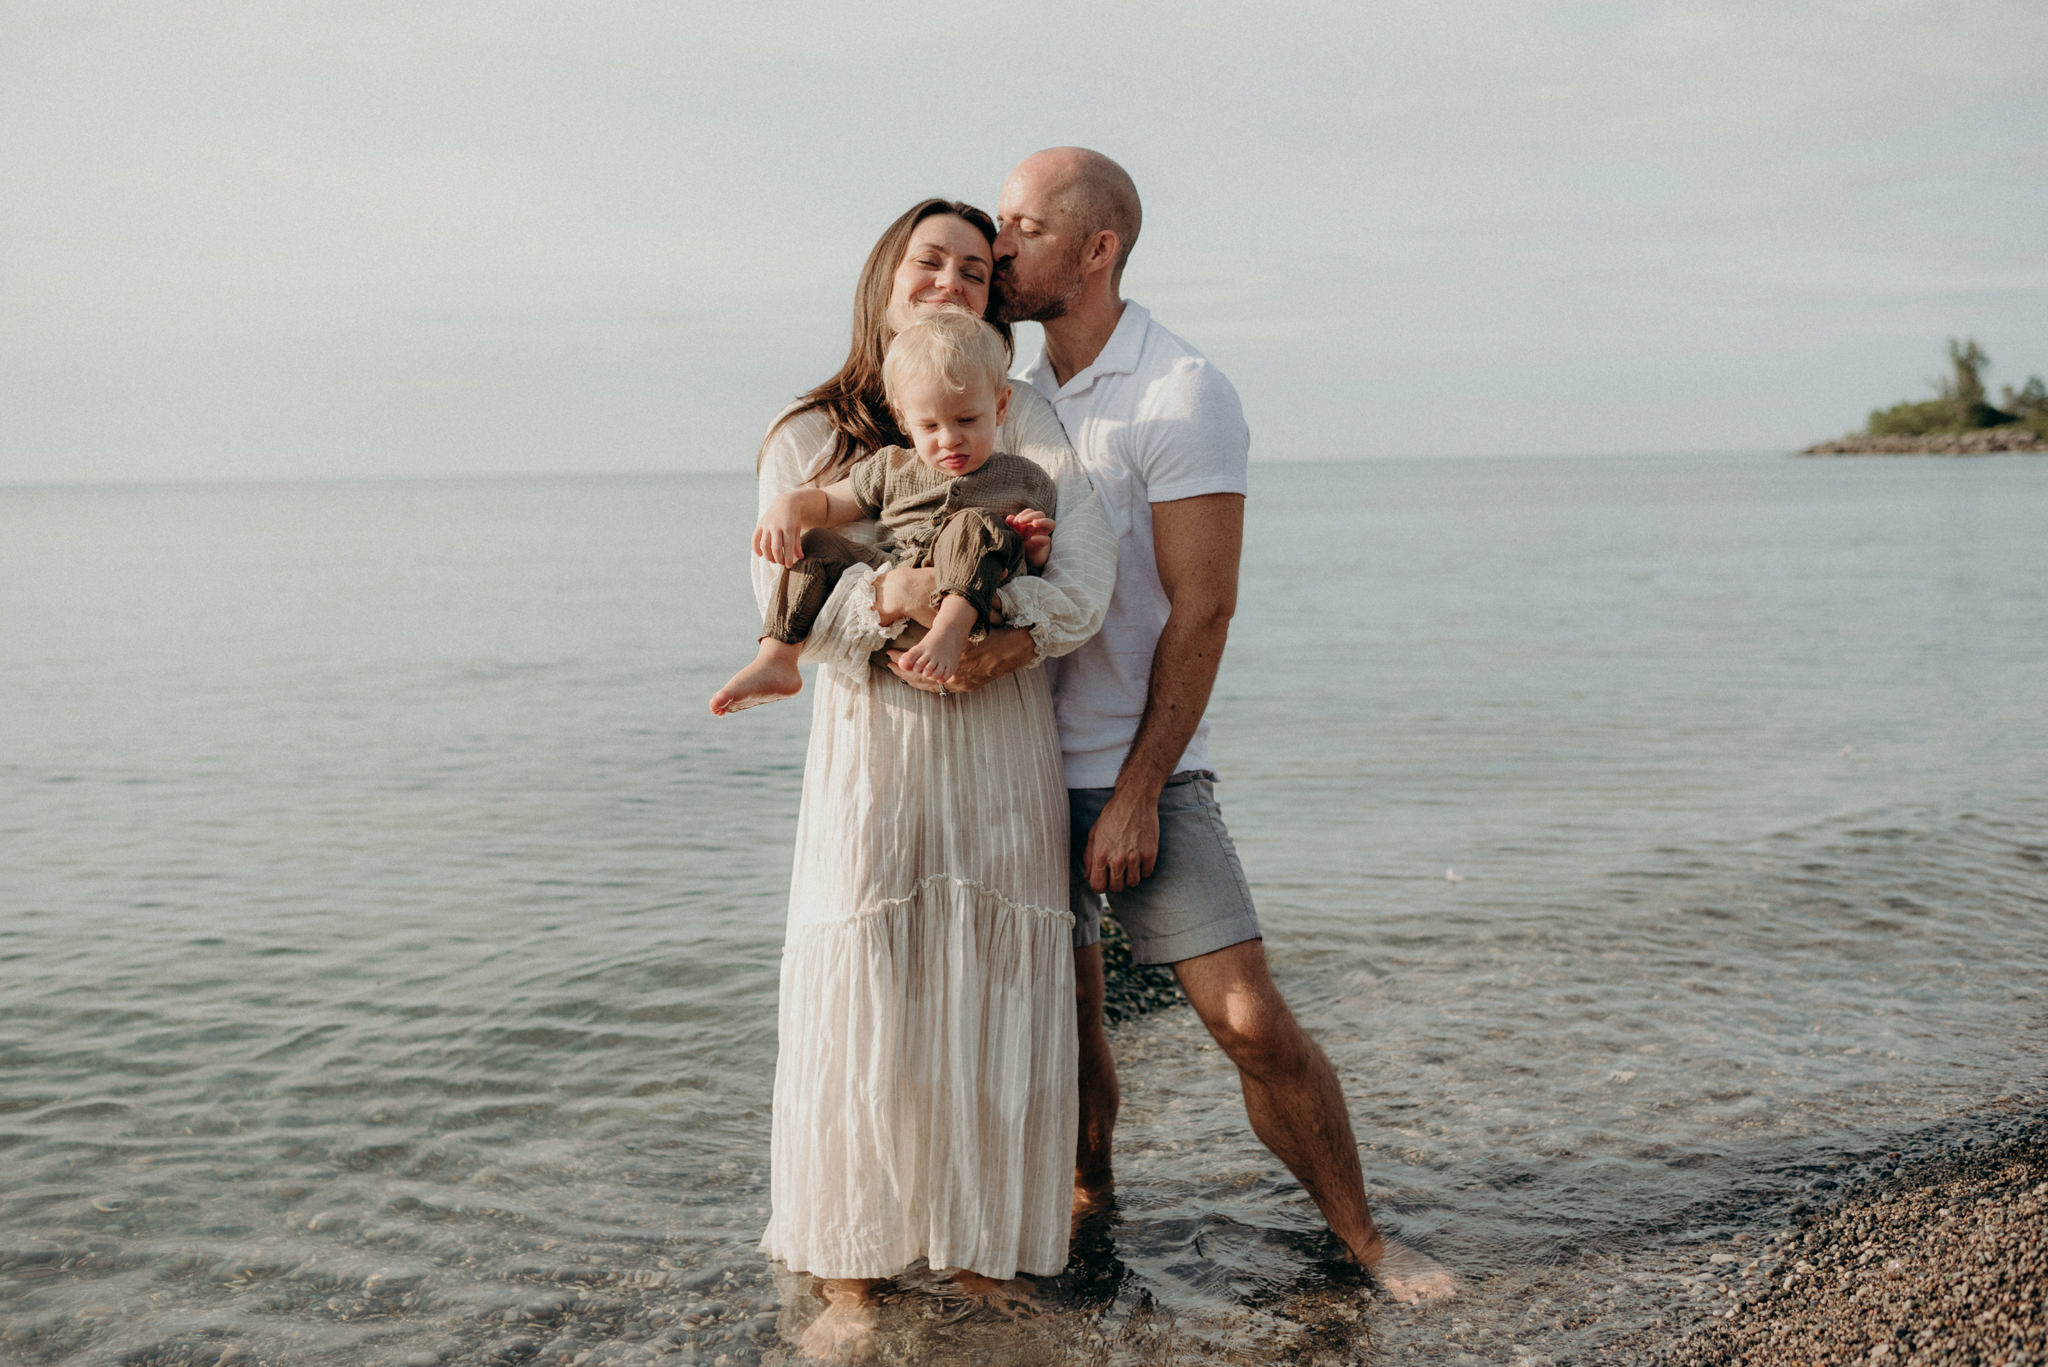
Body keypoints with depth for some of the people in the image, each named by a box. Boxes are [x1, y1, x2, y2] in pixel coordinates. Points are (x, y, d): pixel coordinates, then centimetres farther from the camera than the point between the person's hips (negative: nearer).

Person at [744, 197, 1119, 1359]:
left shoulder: (1020, 416, 7)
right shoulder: (808, 438, 6)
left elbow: (1090, 565, -7)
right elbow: (785, 598, -7)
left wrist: (1012, 640, -24)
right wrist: (884, 598, -26)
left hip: (1003, 751, 1)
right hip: (870, 751, -1)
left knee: (996, 1002, 4)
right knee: (860, 1005, -2)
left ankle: (984, 1249, 19)